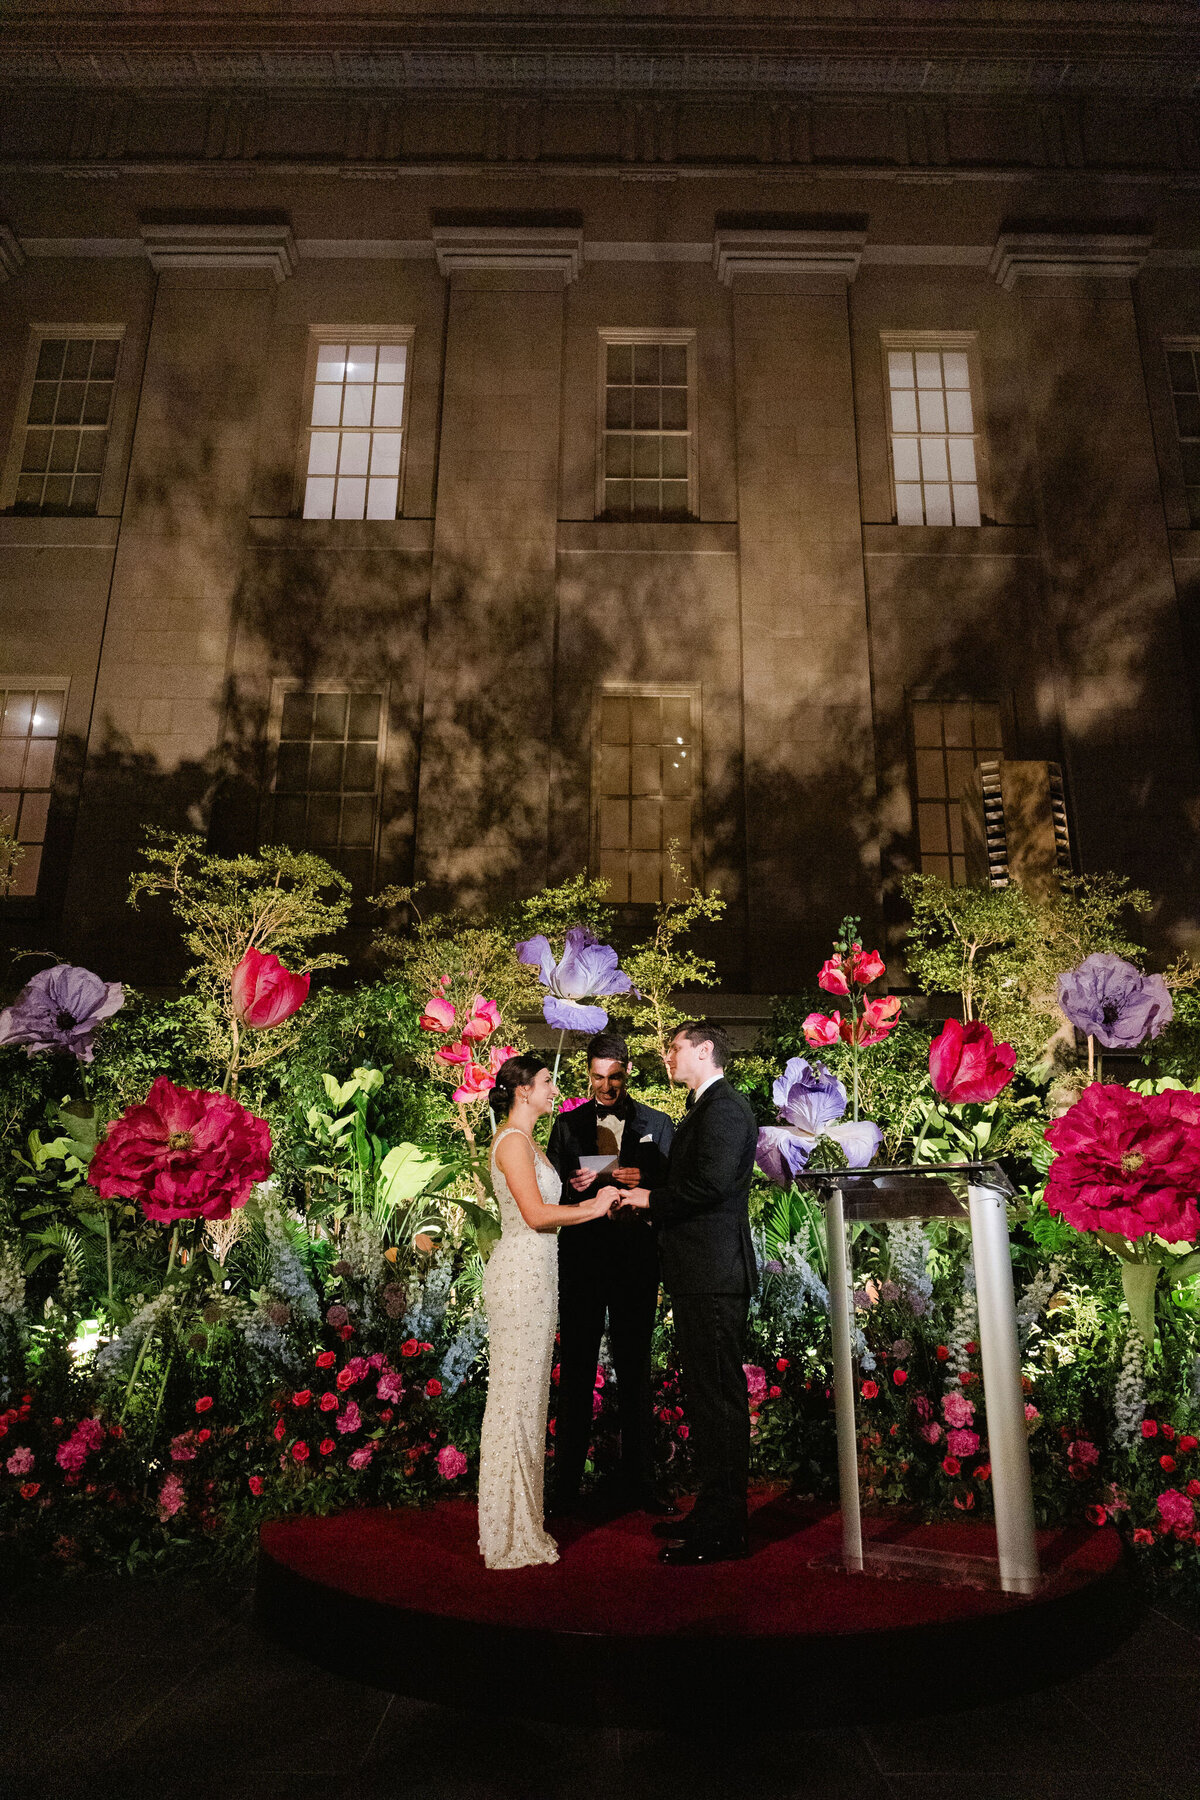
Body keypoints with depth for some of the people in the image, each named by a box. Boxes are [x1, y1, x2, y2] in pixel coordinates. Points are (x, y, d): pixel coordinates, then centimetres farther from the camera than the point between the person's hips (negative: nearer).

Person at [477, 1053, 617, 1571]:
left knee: (527, 1394, 15)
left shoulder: (524, 1139, 16)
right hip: (521, 1271, -10)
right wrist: (594, 1208, -10)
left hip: (534, 1271, 10)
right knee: (516, 1396, -2)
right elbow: (536, 1215, -21)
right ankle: (510, 1534, 9)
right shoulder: (512, 1140, -14)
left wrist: (590, 1200, 11)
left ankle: (522, 1520, 25)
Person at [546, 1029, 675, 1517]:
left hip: (635, 1257, 0)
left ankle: (636, 1484, 17)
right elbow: (550, 1192, 8)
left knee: (635, 1371, 7)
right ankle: (567, 1486, 12)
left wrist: (644, 1181, -16)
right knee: (575, 1371, 3)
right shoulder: (568, 1124, 10)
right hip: (581, 1255, 0)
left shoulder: (657, 1125, 8)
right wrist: (573, 1187, -13)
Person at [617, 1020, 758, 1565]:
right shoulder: (701, 1109, 19)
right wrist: (639, 1193, 9)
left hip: (713, 1275, -11)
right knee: (704, 1395, 17)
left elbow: (710, 1183, -25)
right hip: (698, 1276, 11)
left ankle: (723, 1531, 7)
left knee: (719, 1397, -3)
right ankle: (711, 1512, 29)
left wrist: (651, 1198, -13)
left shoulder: (725, 1107, -13)